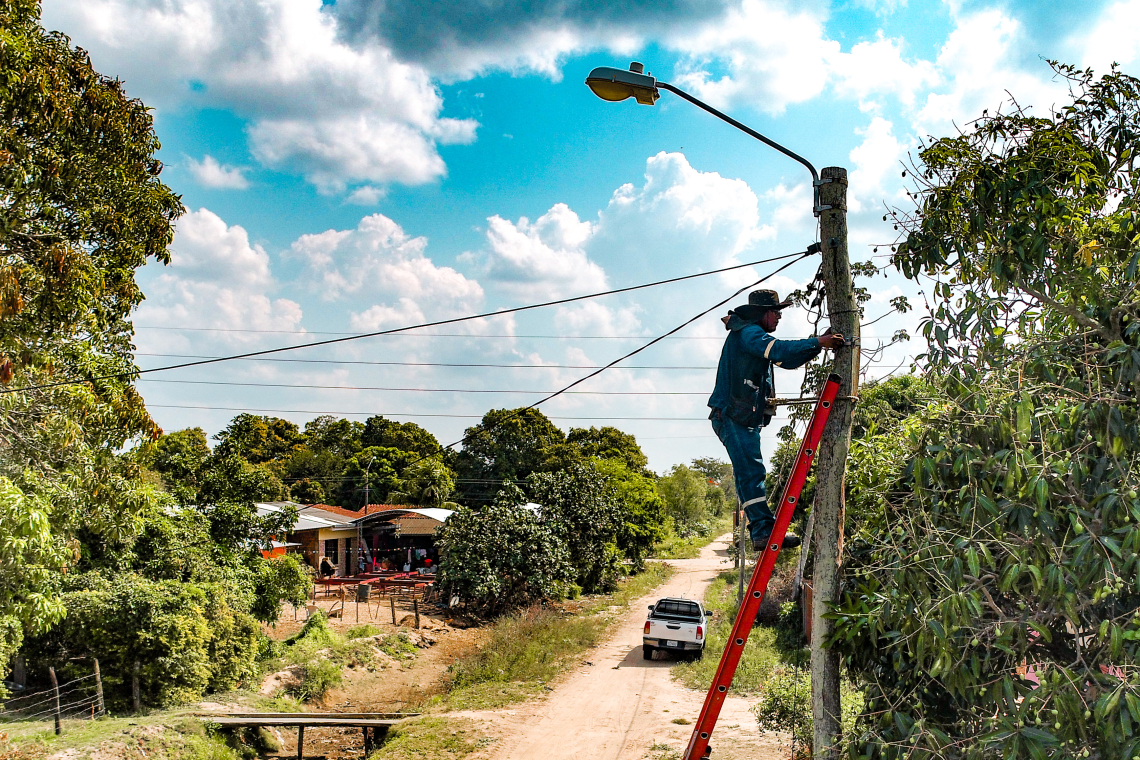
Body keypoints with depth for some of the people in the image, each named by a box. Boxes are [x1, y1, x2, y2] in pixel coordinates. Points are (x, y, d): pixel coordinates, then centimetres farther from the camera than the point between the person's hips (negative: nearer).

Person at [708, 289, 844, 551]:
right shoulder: (747, 332, -10)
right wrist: (818, 343, -23)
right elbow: (780, 350, -27)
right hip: (732, 417, -11)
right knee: (752, 471, -17)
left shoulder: (754, 336, 24)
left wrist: (820, 342, 10)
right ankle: (764, 529, -23)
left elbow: (788, 361, 22)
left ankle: (760, 530, 12)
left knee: (749, 474, 10)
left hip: (745, 419, 11)